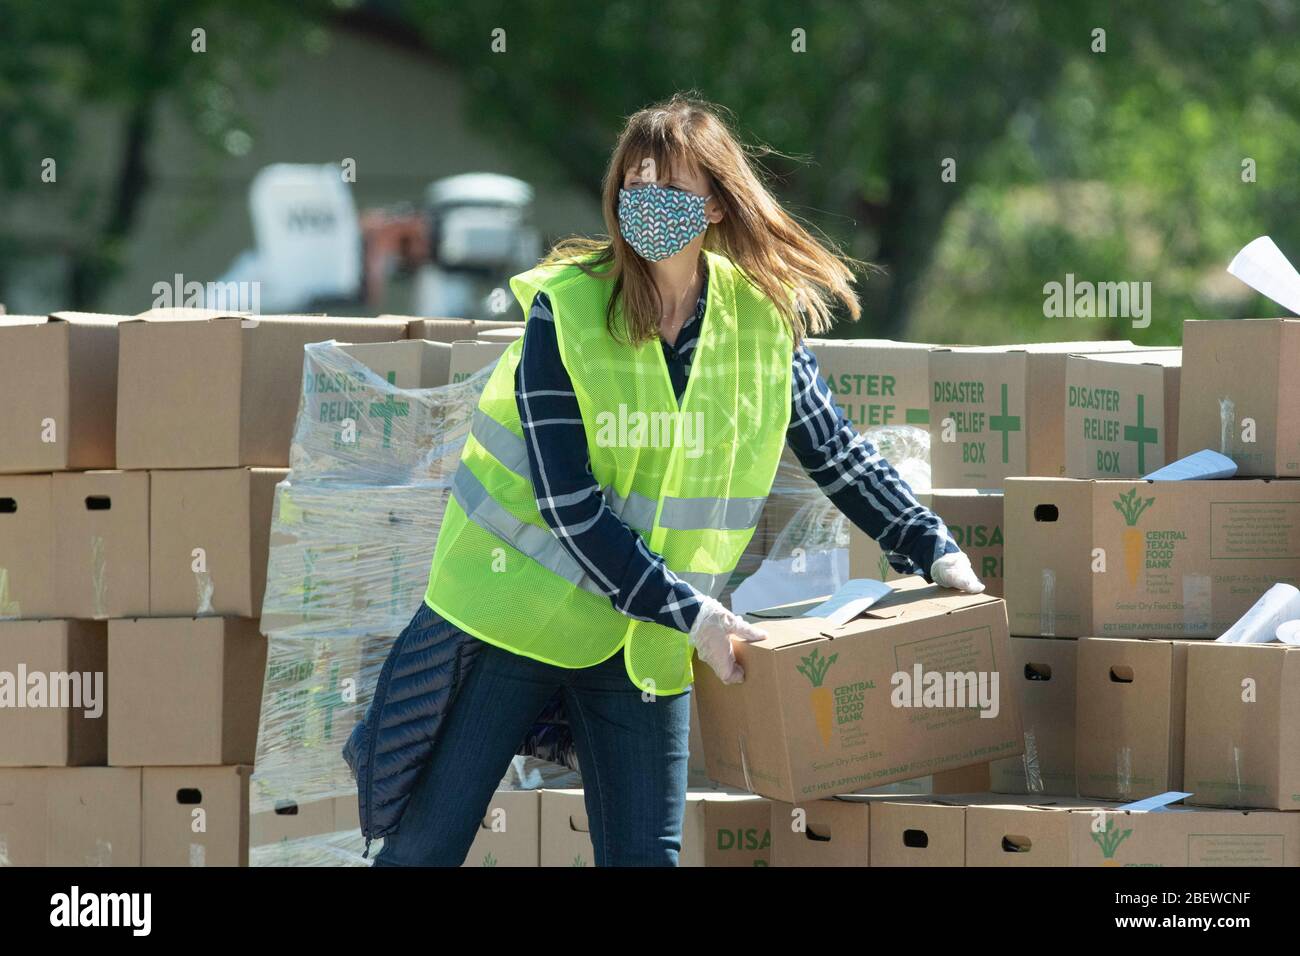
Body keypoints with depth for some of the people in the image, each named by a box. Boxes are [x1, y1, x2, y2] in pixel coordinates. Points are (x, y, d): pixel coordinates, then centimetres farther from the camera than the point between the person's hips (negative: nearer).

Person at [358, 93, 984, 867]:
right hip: (515, 608, -3)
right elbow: (568, 504, -19)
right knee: (427, 844, 0)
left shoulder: (764, 316, -3)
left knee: (646, 854, 1)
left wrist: (935, 551, 3)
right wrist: (690, 612, -23)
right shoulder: (565, 308, -15)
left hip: (646, 646, 3)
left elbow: (837, 453, 11)